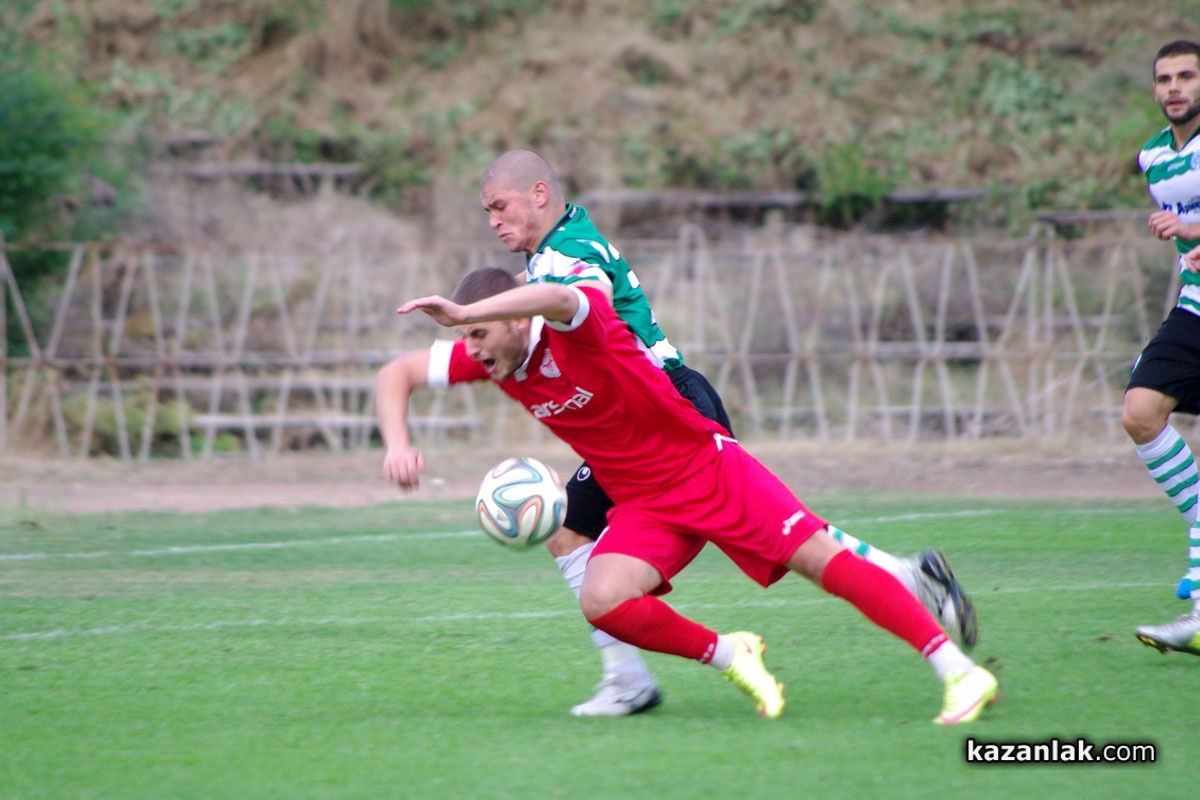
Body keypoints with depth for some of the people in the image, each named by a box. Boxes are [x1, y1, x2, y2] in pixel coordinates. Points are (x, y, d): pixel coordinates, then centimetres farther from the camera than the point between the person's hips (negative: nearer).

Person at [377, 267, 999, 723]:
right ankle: (729, 657, 2)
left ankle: (959, 671, -12)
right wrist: (397, 446, -14)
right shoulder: (487, 356, -5)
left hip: (708, 467, -6)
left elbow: (557, 297, -50)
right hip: (642, 504, 6)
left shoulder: (575, 329, -24)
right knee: (602, 603, -22)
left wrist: (464, 310, -60)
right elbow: (397, 375, 4)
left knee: (823, 561, -15)